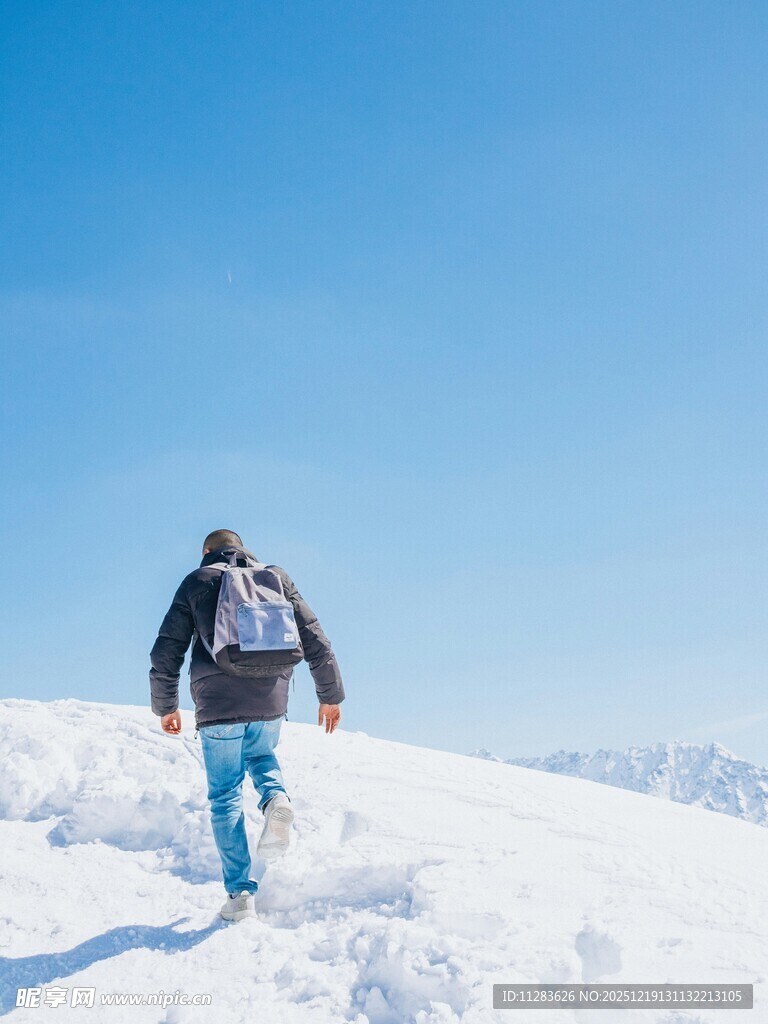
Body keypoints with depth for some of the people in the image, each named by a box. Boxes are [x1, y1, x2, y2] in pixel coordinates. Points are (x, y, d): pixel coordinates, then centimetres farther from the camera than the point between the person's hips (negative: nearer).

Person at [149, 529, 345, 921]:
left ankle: (240, 892, 6)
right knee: (261, 756, 31)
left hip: (218, 706, -2)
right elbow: (315, 641, 10)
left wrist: (165, 707, 17)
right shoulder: (277, 577, 13)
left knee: (225, 796, 10)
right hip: (271, 701, 2)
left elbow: (166, 653, 5)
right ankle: (276, 798, -1)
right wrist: (331, 695, 18)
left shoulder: (197, 582, 7)